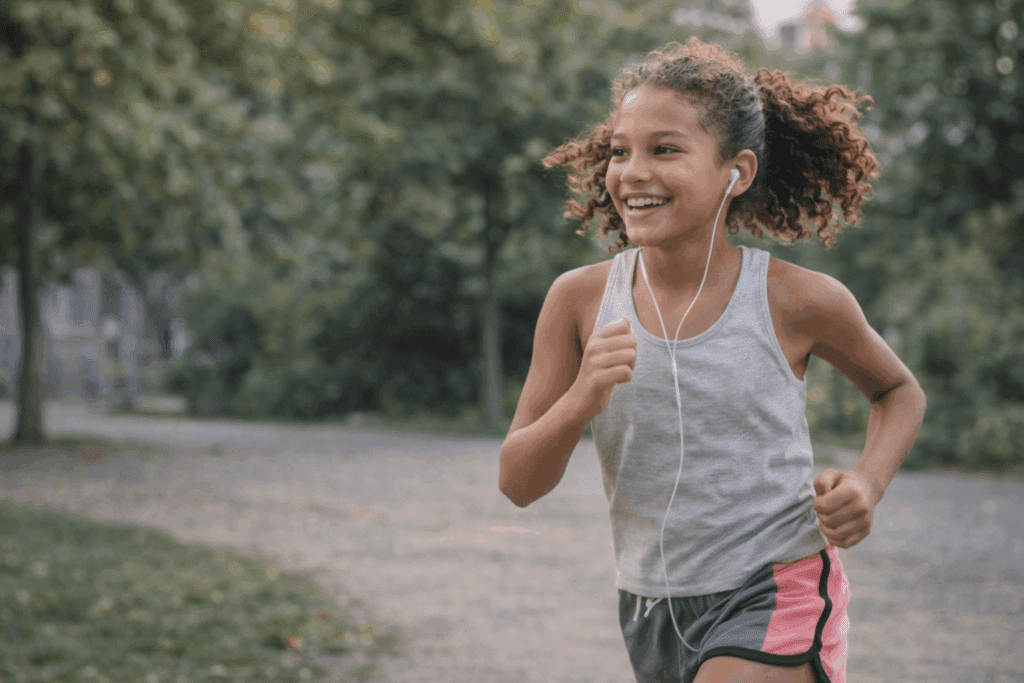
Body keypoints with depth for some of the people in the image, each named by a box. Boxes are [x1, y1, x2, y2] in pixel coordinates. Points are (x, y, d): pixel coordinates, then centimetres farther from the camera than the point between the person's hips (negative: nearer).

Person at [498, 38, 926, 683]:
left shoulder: (797, 301, -10)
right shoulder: (581, 299, -5)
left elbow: (900, 392, 11)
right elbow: (519, 483, -4)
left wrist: (868, 484, -8)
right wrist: (581, 401, -23)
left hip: (776, 602, -4)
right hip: (651, 612, 4)